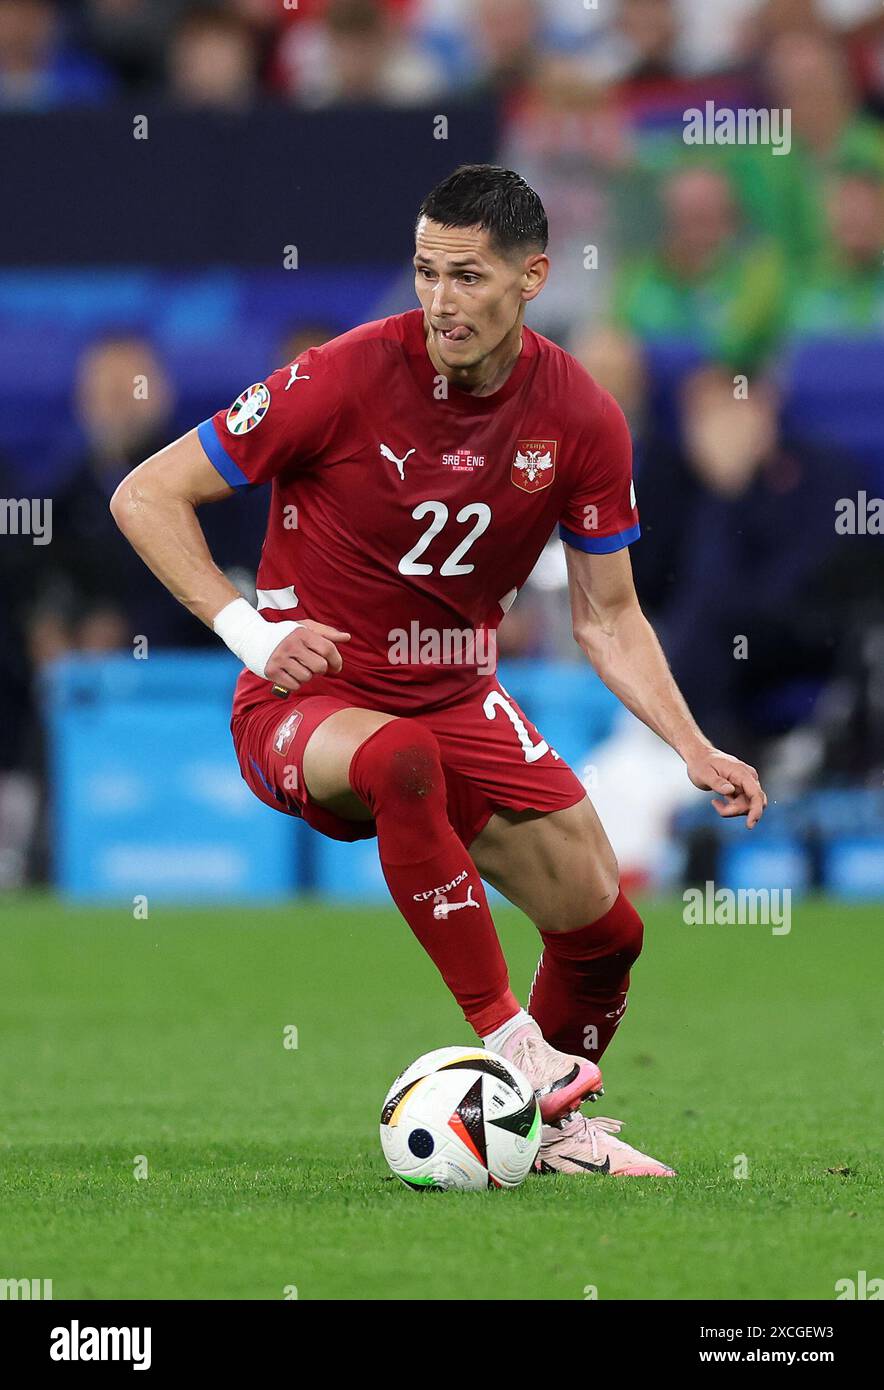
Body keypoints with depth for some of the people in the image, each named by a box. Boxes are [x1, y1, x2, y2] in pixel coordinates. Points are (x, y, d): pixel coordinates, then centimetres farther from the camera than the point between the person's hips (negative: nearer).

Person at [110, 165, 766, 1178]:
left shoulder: (580, 419, -6)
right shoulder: (347, 378, -18)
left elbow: (607, 618, 5)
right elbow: (146, 497, -12)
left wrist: (694, 750, -8)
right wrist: (252, 633, -21)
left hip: (458, 704, 5)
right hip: (307, 706, -5)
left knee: (603, 930, 2)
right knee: (400, 756, -40)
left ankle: (550, 1125, 32)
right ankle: (510, 1044, -33)